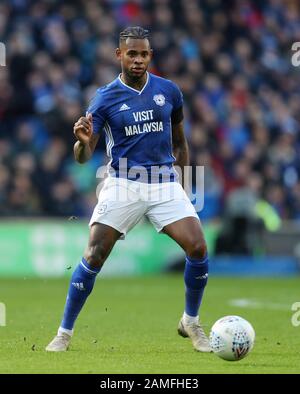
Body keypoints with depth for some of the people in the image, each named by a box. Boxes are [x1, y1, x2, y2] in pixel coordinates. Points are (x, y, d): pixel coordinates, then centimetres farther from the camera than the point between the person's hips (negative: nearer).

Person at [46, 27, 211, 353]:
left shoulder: (169, 91, 5)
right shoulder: (105, 97, -3)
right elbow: (83, 156, -7)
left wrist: (182, 176, 18)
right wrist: (83, 141, -30)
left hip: (165, 184, 2)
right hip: (123, 184, -2)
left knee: (198, 248, -13)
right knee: (94, 256, -12)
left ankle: (191, 322, 10)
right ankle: (64, 333, 1)